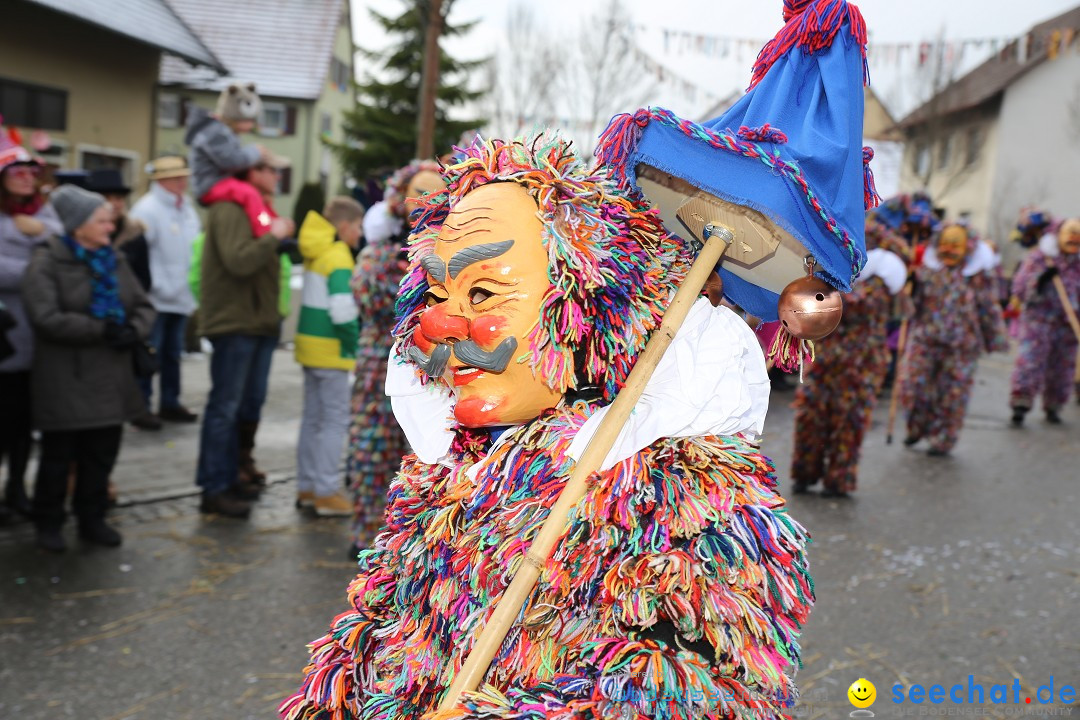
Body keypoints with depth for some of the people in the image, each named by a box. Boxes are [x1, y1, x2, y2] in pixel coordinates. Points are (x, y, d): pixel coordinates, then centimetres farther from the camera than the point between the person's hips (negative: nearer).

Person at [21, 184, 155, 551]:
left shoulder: (114, 260, 11)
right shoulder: (47, 262, -8)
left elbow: (144, 306, 11)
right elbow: (47, 318, -19)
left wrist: (134, 330, -11)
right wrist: (101, 329, -21)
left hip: (110, 377, 5)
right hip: (65, 379, -5)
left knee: (102, 453, 11)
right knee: (59, 456, 6)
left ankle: (92, 518, 26)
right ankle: (48, 524, 23)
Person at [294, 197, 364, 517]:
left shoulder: (316, 254, 10)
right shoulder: (339, 258, -15)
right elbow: (343, 311, -23)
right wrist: (354, 346, -10)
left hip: (310, 344, 9)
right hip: (330, 350, -9)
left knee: (313, 418, 15)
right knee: (335, 420, -2)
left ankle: (307, 487, 22)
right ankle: (326, 493, 1)